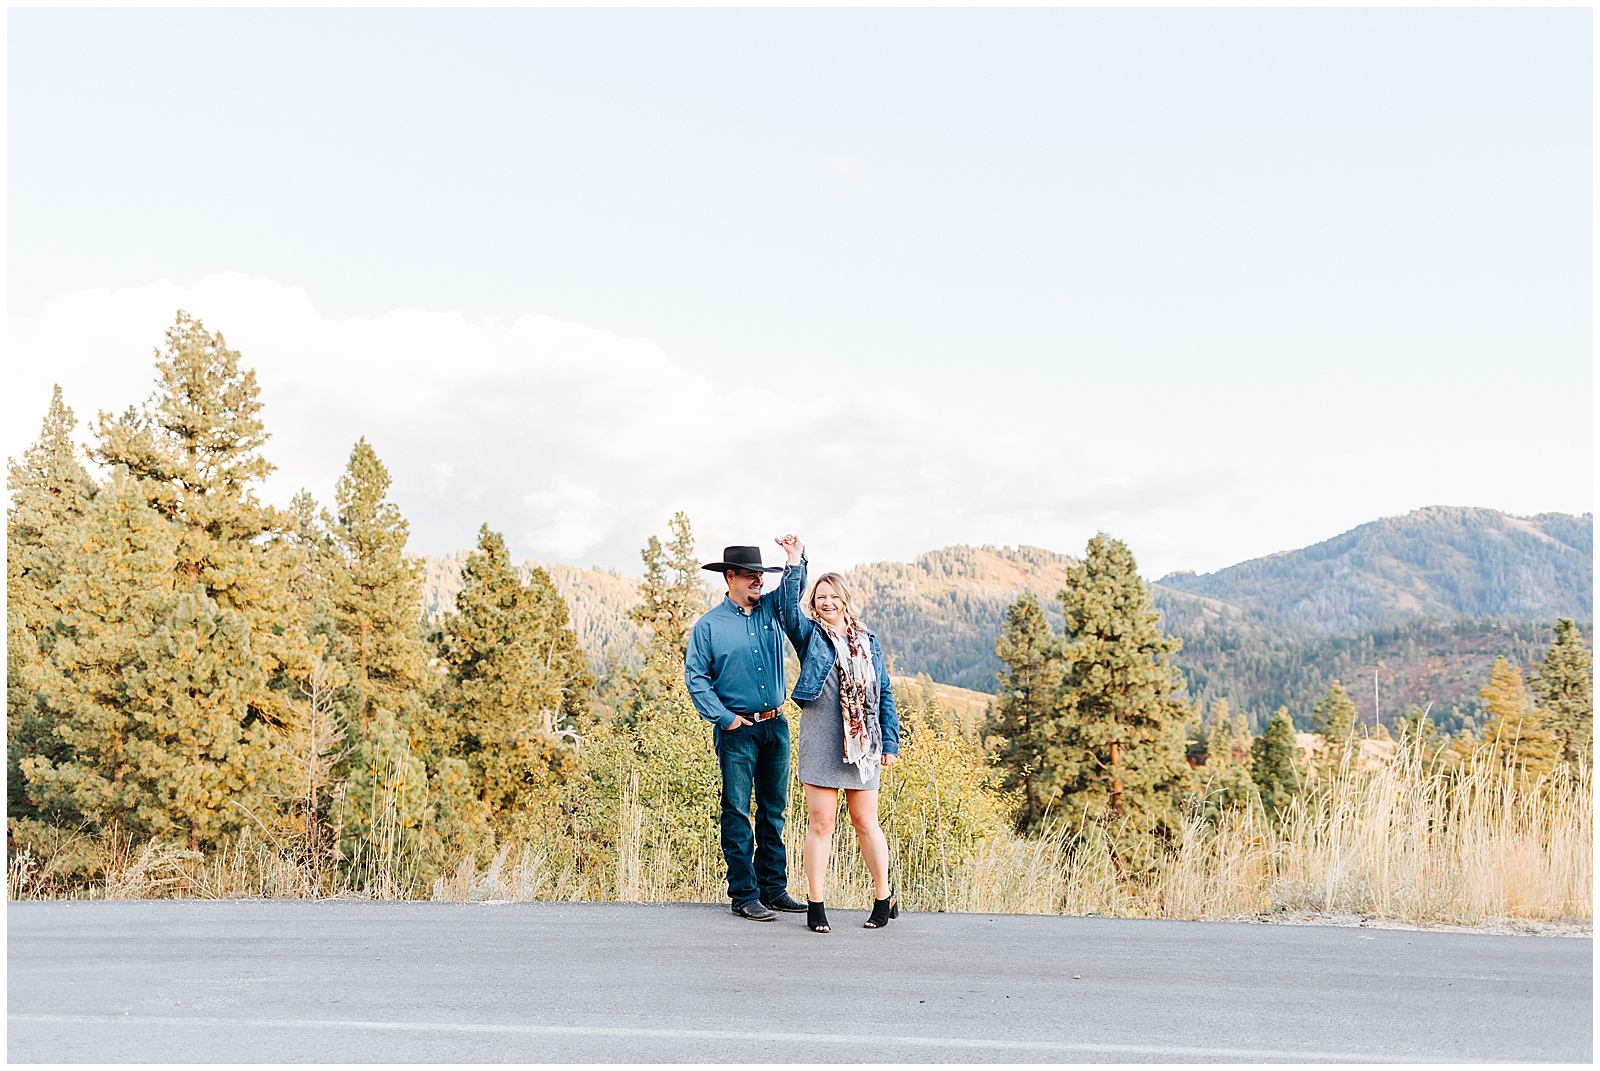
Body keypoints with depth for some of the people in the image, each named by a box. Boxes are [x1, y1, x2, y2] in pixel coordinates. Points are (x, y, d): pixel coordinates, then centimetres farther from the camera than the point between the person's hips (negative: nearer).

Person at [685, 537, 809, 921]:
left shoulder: (771, 608, 10)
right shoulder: (709, 625, -2)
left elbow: (794, 586, 10)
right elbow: (696, 677, -4)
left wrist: (796, 559, -12)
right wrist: (723, 717, -11)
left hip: (776, 726, 5)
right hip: (737, 731, -5)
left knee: (774, 810, 10)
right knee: (737, 812, -2)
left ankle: (774, 889, 18)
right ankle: (744, 896, 3)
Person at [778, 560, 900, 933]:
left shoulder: (867, 641, 12)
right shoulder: (810, 634, 6)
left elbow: (884, 693, 13)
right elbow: (789, 611, -15)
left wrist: (890, 742, 7)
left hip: (862, 744, 2)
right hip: (820, 743, -2)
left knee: (866, 822, 8)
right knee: (820, 822, 0)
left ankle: (885, 898, 22)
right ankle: (816, 904, 9)